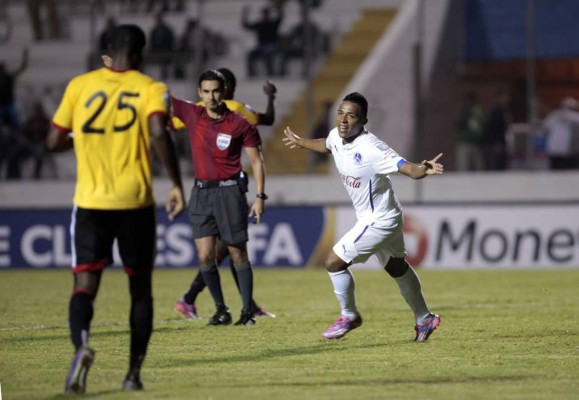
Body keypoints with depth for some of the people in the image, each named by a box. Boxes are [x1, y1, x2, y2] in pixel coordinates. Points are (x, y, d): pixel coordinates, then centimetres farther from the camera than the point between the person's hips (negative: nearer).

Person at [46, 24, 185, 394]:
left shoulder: (80, 86, 6)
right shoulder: (151, 89, -1)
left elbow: (54, 142, 8)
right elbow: (158, 133, -19)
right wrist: (177, 184, -14)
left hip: (90, 203, 1)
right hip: (135, 203, -1)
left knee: (84, 285, -3)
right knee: (141, 289, 14)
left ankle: (82, 344, -33)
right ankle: (134, 373, 14)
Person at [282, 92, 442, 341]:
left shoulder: (371, 149, -32)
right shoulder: (337, 137, -7)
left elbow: (410, 170, -38)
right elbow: (326, 145, 20)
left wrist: (424, 169, -61)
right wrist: (299, 142, 38)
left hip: (378, 221, -9)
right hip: (377, 218, 9)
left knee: (334, 262, -7)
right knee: (396, 267, 24)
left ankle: (349, 316, 16)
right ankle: (424, 319, 42)